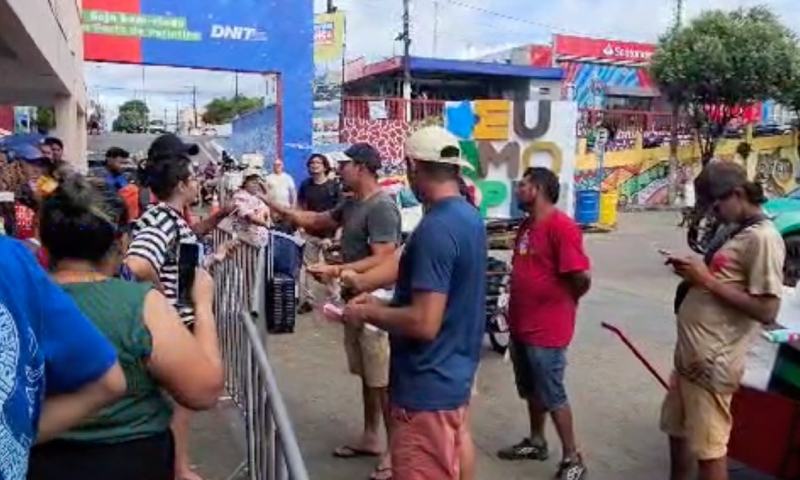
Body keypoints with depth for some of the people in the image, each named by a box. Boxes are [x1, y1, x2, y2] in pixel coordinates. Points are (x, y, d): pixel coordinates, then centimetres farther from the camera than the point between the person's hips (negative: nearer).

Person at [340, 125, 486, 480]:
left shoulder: (434, 229, -25)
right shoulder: (471, 217, 6)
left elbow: (423, 323, -29)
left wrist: (367, 313, -13)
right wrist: (382, 303, 12)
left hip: (428, 385, -9)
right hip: (456, 372, 9)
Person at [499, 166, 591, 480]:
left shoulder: (561, 226, -20)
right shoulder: (527, 225, 10)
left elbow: (581, 277, -23)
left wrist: (563, 302, -5)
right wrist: (517, 307, 12)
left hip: (547, 330, -9)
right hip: (521, 325, 9)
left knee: (553, 396, 4)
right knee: (531, 391, 21)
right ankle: (536, 442, 39)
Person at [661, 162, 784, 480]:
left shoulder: (762, 237, -15)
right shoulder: (736, 233, 14)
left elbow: (766, 311, -22)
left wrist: (707, 279, -19)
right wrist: (694, 272, 4)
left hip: (712, 363, -10)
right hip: (689, 355, 10)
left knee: (708, 448, 2)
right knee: (677, 432, 23)